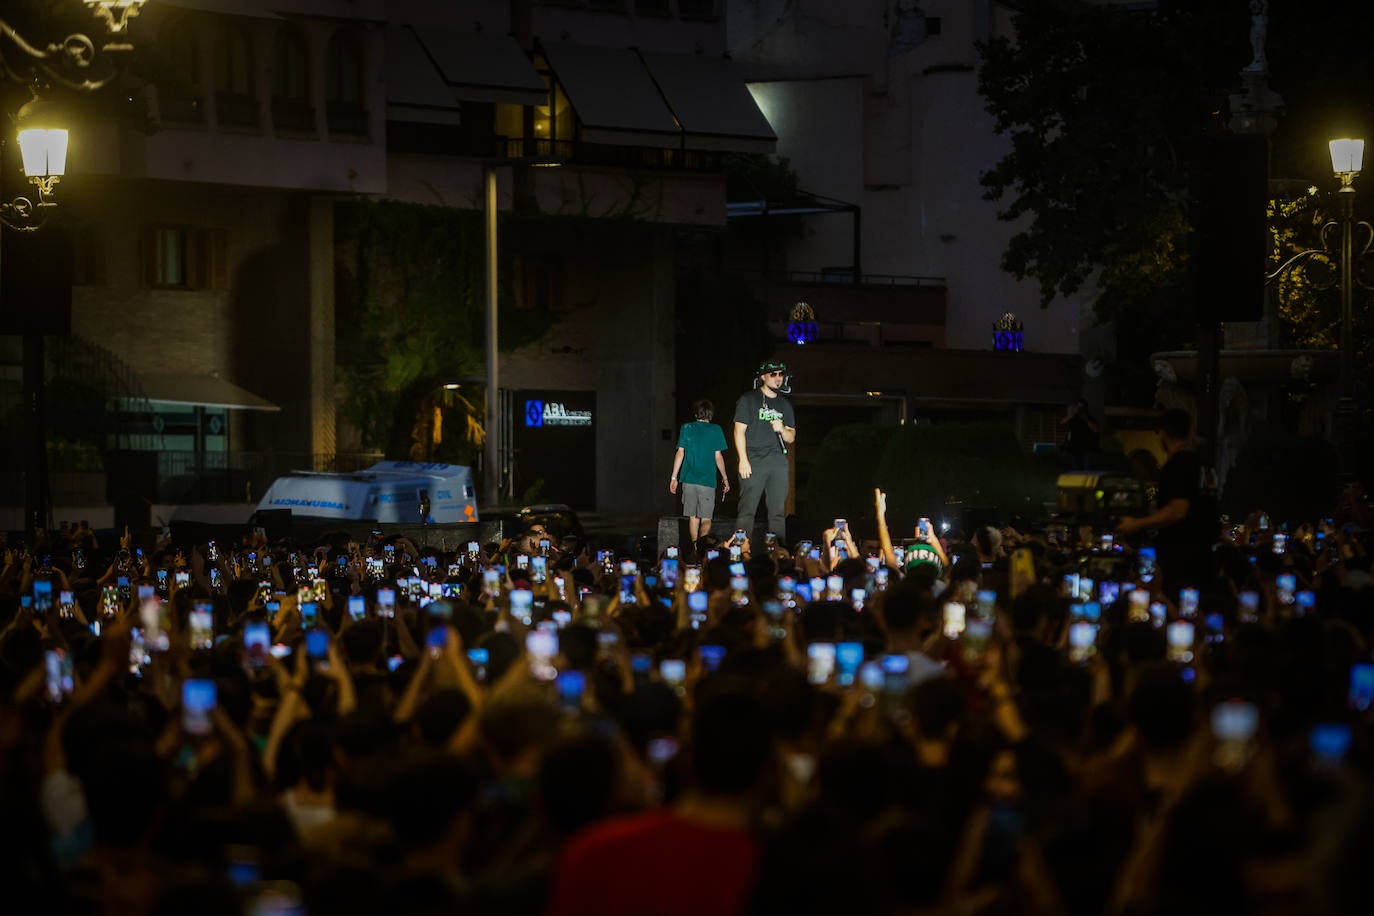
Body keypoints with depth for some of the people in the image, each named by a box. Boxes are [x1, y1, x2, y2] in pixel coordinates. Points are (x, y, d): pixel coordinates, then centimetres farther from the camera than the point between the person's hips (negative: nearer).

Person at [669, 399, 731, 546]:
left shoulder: (686, 428, 5)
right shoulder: (715, 430, 0)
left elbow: (680, 453, 3)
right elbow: (718, 456, -1)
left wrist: (674, 477, 7)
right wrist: (725, 478, 9)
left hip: (689, 479, 2)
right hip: (707, 481, -2)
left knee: (693, 518, 11)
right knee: (706, 520, -1)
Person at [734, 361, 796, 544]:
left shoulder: (785, 405, 20)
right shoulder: (748, 400, 5)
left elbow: (791, 438, 20)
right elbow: (739, 431, -2)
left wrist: (782, 429, -4)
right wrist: (743, 460, -12)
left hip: (778, 461, 5)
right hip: (754, 460, -5)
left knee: (779, 512, 2)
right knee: (747, 510, -10)